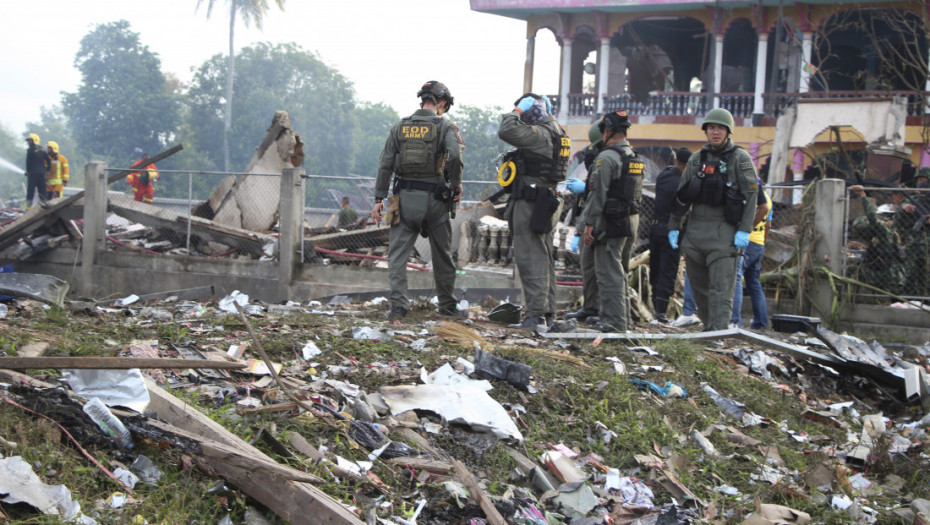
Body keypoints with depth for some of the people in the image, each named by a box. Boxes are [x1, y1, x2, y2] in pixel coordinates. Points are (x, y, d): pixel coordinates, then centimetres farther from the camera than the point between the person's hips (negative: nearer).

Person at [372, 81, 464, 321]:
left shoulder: (400, 127, 8)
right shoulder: (445, 126, -3)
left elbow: (385, 165, 5)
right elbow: (455, 156, -21)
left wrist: (379, 198, 8)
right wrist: (456, 185, -6)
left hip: (405, 198, 2)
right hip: (434, 200, -2)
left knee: (398, 254, 4)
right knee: (442, 254, 13)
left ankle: (398, 304, -7)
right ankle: (447, 305, 23)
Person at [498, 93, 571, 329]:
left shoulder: (539, 133, -15)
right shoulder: (557, 132, 15)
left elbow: (507, 132, -27)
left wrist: (517, 111, -11)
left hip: (530, 201, -10)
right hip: (545, 200, 10)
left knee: (530, 258, -9)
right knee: (544, 258, 14)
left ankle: (535, 314, -11)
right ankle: (548, 312, 18)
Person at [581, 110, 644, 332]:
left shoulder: (607, 158, -15)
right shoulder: (635, 158, 14)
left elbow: (598, 194, -18)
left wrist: (589, 223, -15)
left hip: (609, 222, -9)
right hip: (626, 221, 9)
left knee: (608, 271, -6)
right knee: (617, 269, 17)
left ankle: (615, 320, -6)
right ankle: (623, 318, 23)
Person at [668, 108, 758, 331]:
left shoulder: (740, 159, -1)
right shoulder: (697, 159, 14)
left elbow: (750, 195, -7)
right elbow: (682, 196, 18)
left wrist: (744, 230, -15)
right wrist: (673, 226, 15)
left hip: (723, 232, -5)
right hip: (695, 230, 5)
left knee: (721, 287, -10)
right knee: (698, 284, 8)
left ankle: (718, 332, -13)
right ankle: (709, 327, 18)